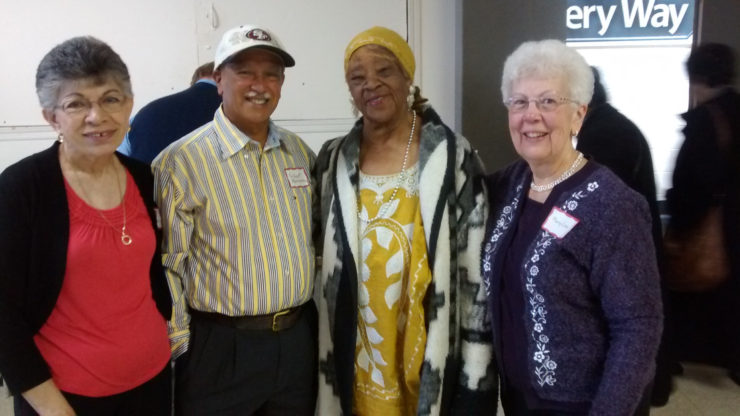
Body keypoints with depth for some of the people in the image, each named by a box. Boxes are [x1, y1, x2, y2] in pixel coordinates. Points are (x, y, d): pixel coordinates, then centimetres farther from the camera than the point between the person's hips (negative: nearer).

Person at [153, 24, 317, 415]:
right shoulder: (181, 161, -13)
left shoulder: (300, 152, 4)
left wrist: (313, 306, 14)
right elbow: (164, 265, -11)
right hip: (220, 347, -5)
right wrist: (181, 346, -10)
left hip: (300, 339, 5)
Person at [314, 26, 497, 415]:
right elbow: (318, 256, 10)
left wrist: (477, 379, -7)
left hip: (430, 362, -2)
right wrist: (322, 355, 8)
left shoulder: (452, 157, -8)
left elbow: (477, 271, -7)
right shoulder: (332, 160, 2)